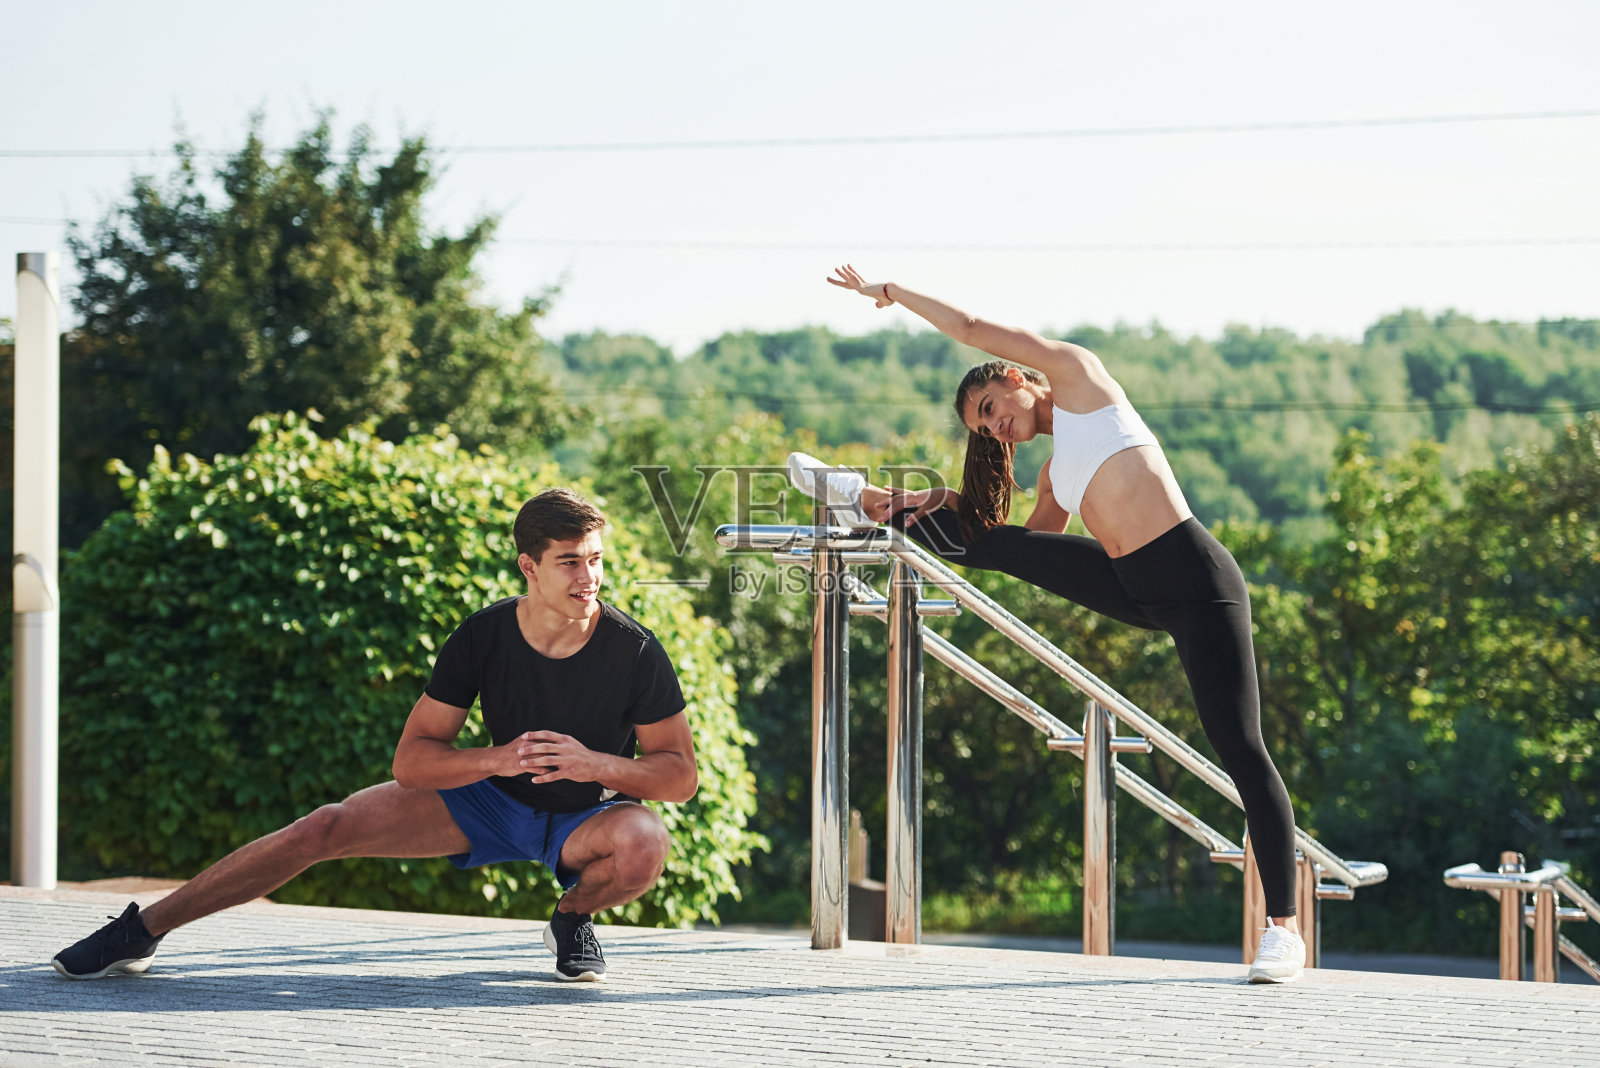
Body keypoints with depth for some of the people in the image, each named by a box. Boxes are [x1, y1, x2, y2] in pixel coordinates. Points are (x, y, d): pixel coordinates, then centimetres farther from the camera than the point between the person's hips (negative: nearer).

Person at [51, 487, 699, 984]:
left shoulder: (635, 653, -22)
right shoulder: (482, 638, -17)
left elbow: (681, 774, -13)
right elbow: (410, 761, -13)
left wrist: (597, 765, -32)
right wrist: (496, 759, -32)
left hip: (586, 816, -1)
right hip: (489, 798, 1)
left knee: (644, 845, -38)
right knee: (326, 828, -16)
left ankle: (573, 917, -1)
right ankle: (140, 932, -7)